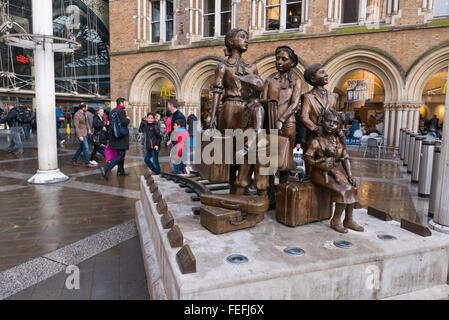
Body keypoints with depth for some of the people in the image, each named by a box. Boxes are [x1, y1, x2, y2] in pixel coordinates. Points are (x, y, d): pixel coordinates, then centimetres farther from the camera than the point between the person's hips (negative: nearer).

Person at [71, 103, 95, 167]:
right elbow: (76, 126, -20)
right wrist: (80, 136, -23)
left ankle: (74, 160, 28)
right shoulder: (77, 115, -18)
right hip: (81, 134, -9)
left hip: (85, 133, 9)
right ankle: (87, 163, 1)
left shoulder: (83, 113, 8)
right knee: (86, 147, -7)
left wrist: (88, 129, 10)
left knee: (82, 147, 16)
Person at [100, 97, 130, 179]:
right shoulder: (121, 111, -13)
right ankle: (106, 168, -19)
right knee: (120, 155, -7)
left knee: (121, 154, 19)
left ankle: (120, 171, 26)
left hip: (114, 135, 9)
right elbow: (124, 123, -22)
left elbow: (110, 122, 16)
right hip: (121, 136, -9)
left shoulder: (112, 112, 13)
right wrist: (128, 119, -2)